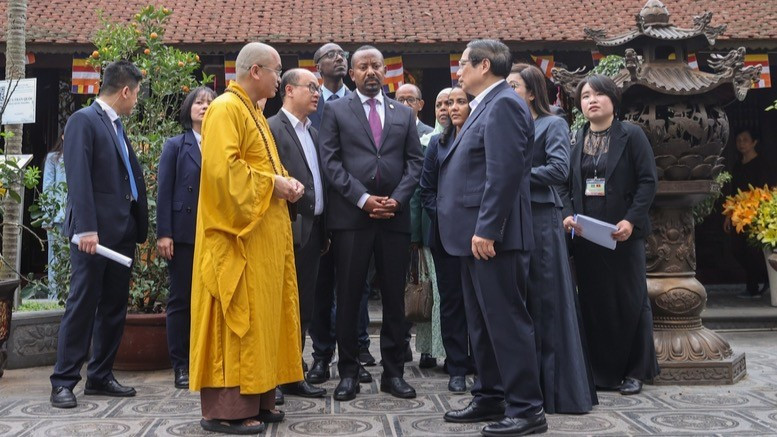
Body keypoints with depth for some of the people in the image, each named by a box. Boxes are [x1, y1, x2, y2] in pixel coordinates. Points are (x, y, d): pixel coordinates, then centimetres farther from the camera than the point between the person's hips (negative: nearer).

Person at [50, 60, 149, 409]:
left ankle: (100, 376, 19)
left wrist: (140, 225, 12)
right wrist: (86, 228, -23)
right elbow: (78, 178, -16)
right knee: (82, 305, -3)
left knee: (114, 308, 10)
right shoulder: (83, 121, -6)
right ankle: (64, 381, 6)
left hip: (122, 230, 8)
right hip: (95, 231, -8)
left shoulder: (117, 126, 19)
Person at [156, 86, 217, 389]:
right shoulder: (175, 146, 7)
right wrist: (164, 233, -8)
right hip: (184, 233, -1)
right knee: (181, 299, 4)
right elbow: (164, 192, 1)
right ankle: (181, 366, 11)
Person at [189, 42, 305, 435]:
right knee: (236, 319, -7)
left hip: (264, 233, 10)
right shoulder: (226, 108, -11)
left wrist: (285, 182, 5)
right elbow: (222, 168, -23)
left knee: (260, 314, 11)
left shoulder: (253, 111, 19)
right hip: (239, 234, -10)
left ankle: (256, 398, 19)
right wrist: (272, 183, -16)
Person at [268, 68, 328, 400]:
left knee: (303, 308, 12)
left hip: (312, 231, 8)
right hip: (289, 231, -8)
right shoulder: (272, 128, -7)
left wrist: (324, 229, 14)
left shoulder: (312, 133, 18)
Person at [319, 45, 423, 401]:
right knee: (348, 298, 2)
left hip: (395, 216, 3)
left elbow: (414, 161, 9)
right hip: (350, 216, -2)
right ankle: (349, 372, 13)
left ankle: (393, 372, 17)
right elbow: (331, 161, -1)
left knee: (395, 297, 6)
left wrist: (397, 199, -7)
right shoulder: (335, 110, 8)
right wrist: (363, 198, -12)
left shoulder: (404, 113, 16)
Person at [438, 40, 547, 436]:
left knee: (507, 321, -4)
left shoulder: (504, 104, -12)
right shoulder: (486, 107, 20)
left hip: (492, 236, -11)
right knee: (482, 323, 15)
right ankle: (490, 398, 25)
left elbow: (506, 172, -21)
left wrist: (486, 230, -24)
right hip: (475, 235, 11)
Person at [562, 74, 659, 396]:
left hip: (623, 233, -3)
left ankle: (634, 371, 16)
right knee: (592, 302, 6)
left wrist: (631, 220, -16)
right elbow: (567, 184, 9)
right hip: (585, 234, 3)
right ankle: (600, 370, 16)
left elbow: (648, 180, -5)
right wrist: (568, 216, -8)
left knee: (630, 300, 3)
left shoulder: (631, 135, 0)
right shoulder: (575, 140, 10)